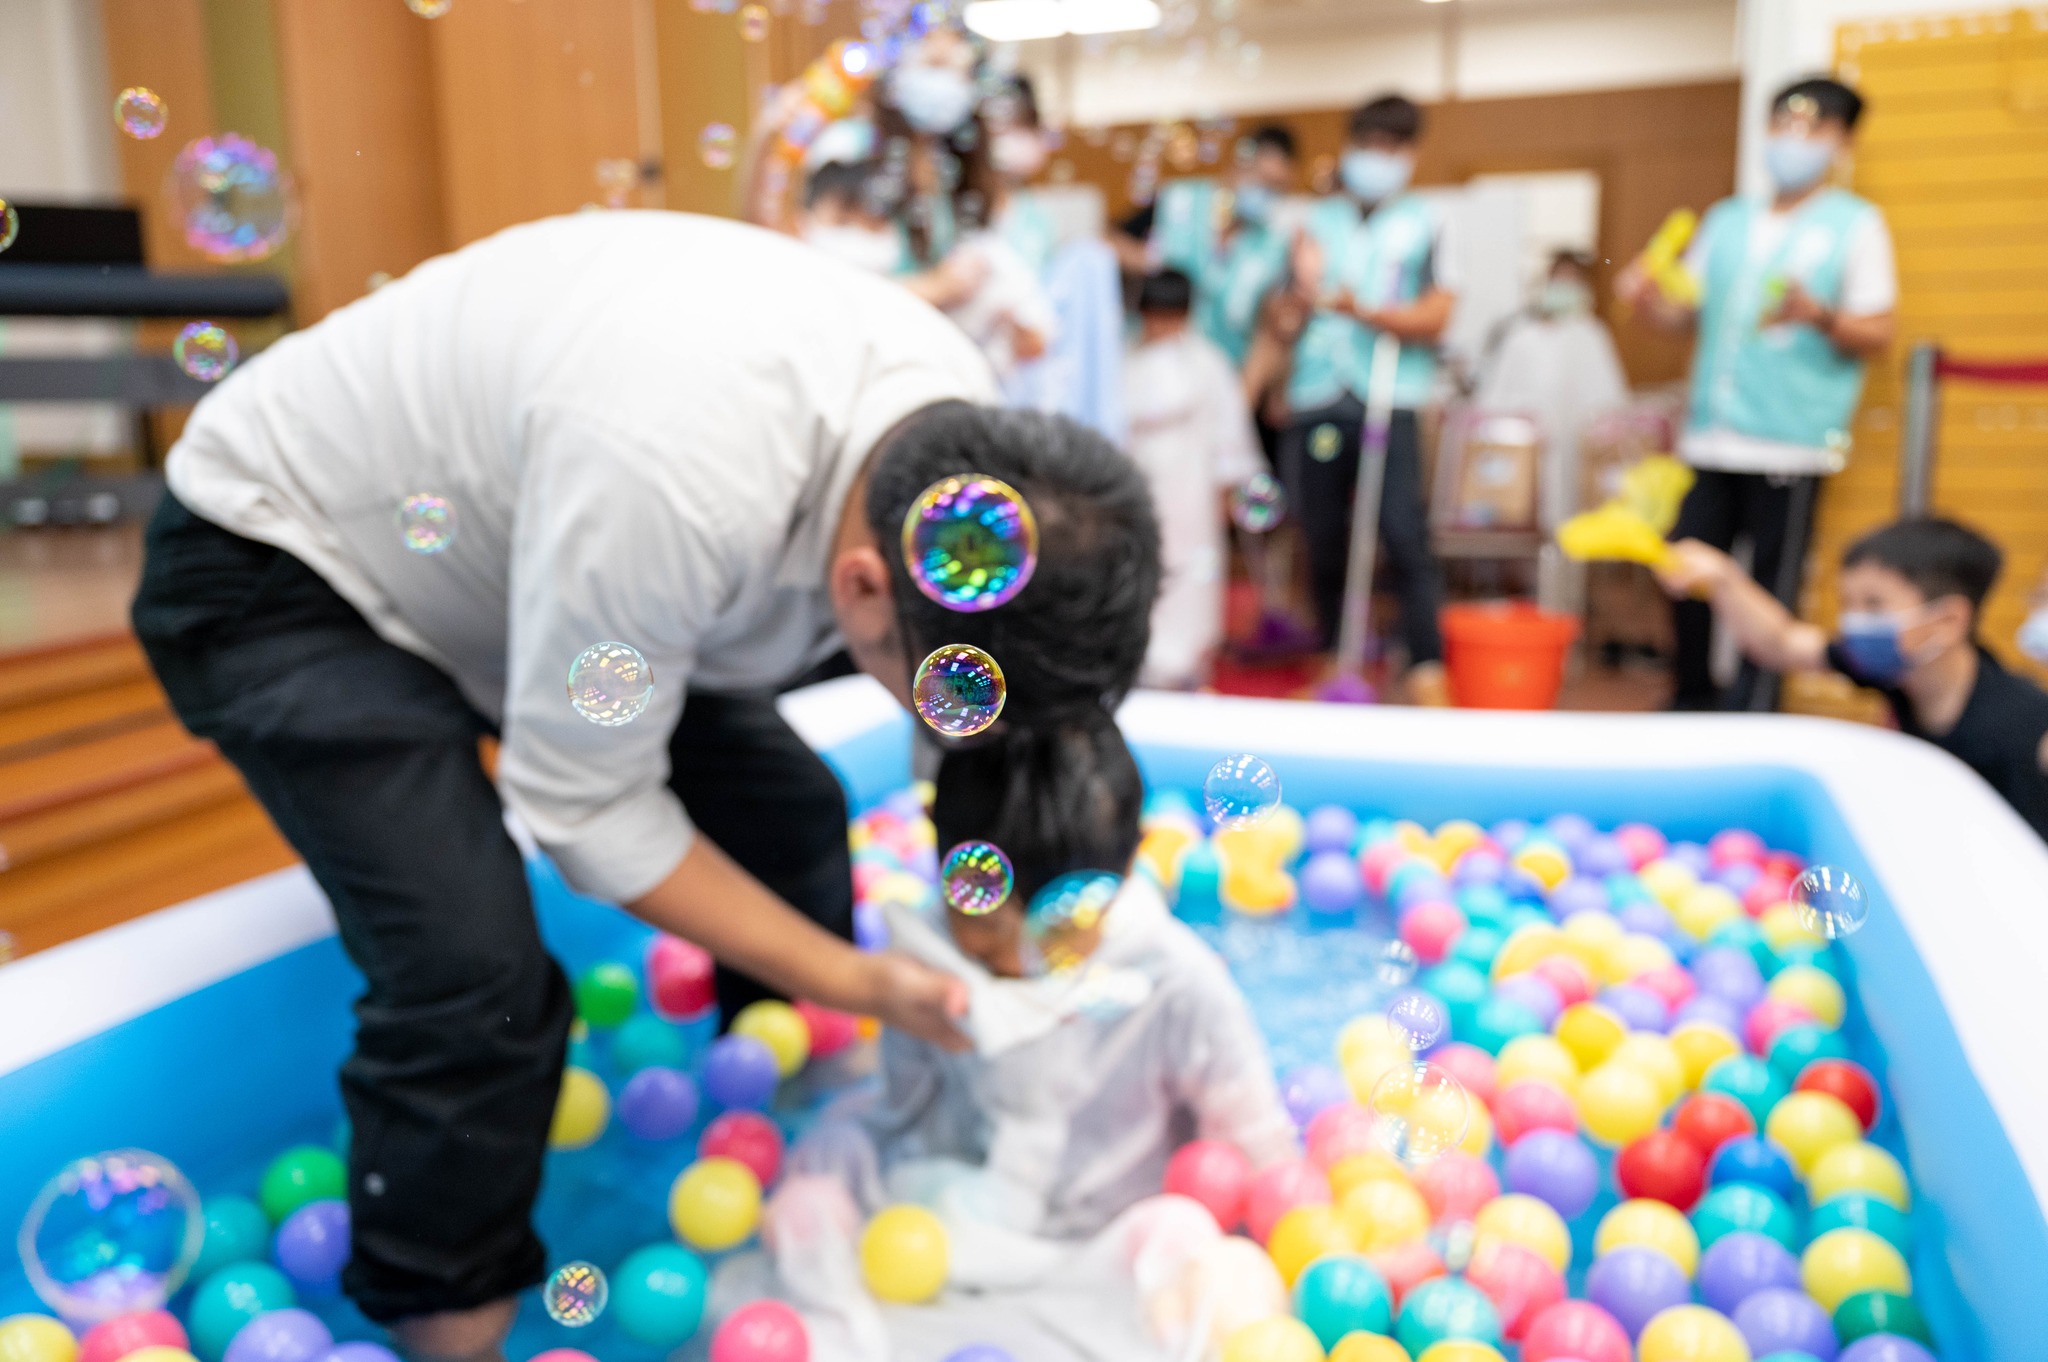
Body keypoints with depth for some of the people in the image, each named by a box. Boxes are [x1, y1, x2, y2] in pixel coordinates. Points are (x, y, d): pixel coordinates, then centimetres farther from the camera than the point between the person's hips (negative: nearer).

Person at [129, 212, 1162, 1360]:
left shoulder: (965, 432, -19)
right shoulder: (678, 483, -43)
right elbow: (583, 807, -28)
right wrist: (856, 983, -24)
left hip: (503, 535, 7)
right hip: (285, 564, -6)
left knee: (791, 810, 0)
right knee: (477, 977, -21)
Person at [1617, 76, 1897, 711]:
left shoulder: (1856, 223, 5)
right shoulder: (1726, 219, 18)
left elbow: (1877, 333, -1)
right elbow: (1690, 312, 20)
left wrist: (1819, 316, -21)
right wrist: (1651, 300, -1)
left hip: (1791, 441, -4)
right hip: (1711, 438, 4)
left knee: (1770, 591, -3)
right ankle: (1693, 704, 22)